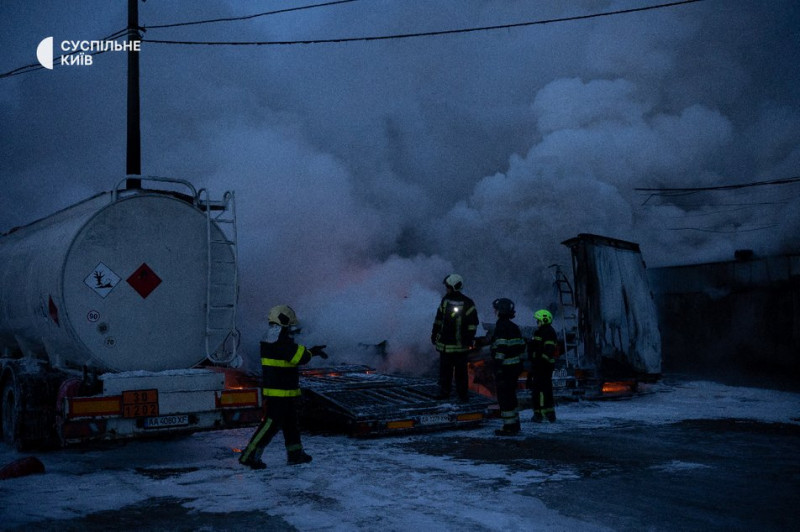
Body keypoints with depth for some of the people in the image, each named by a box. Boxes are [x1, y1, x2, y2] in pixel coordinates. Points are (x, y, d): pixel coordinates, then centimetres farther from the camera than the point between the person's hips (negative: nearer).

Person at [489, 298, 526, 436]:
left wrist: (497, 367, -21)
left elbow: (501, 348, -21)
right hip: (516, 366, 9)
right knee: (511, 395, 18)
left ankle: (509, 427, 0)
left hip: (505, 367, -9)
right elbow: (522, 346, 16)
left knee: (504, 397, -2)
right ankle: (515, 425, 24)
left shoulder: (501, 327, -15)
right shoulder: (514, 326, 12)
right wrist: (519, 362, 22)